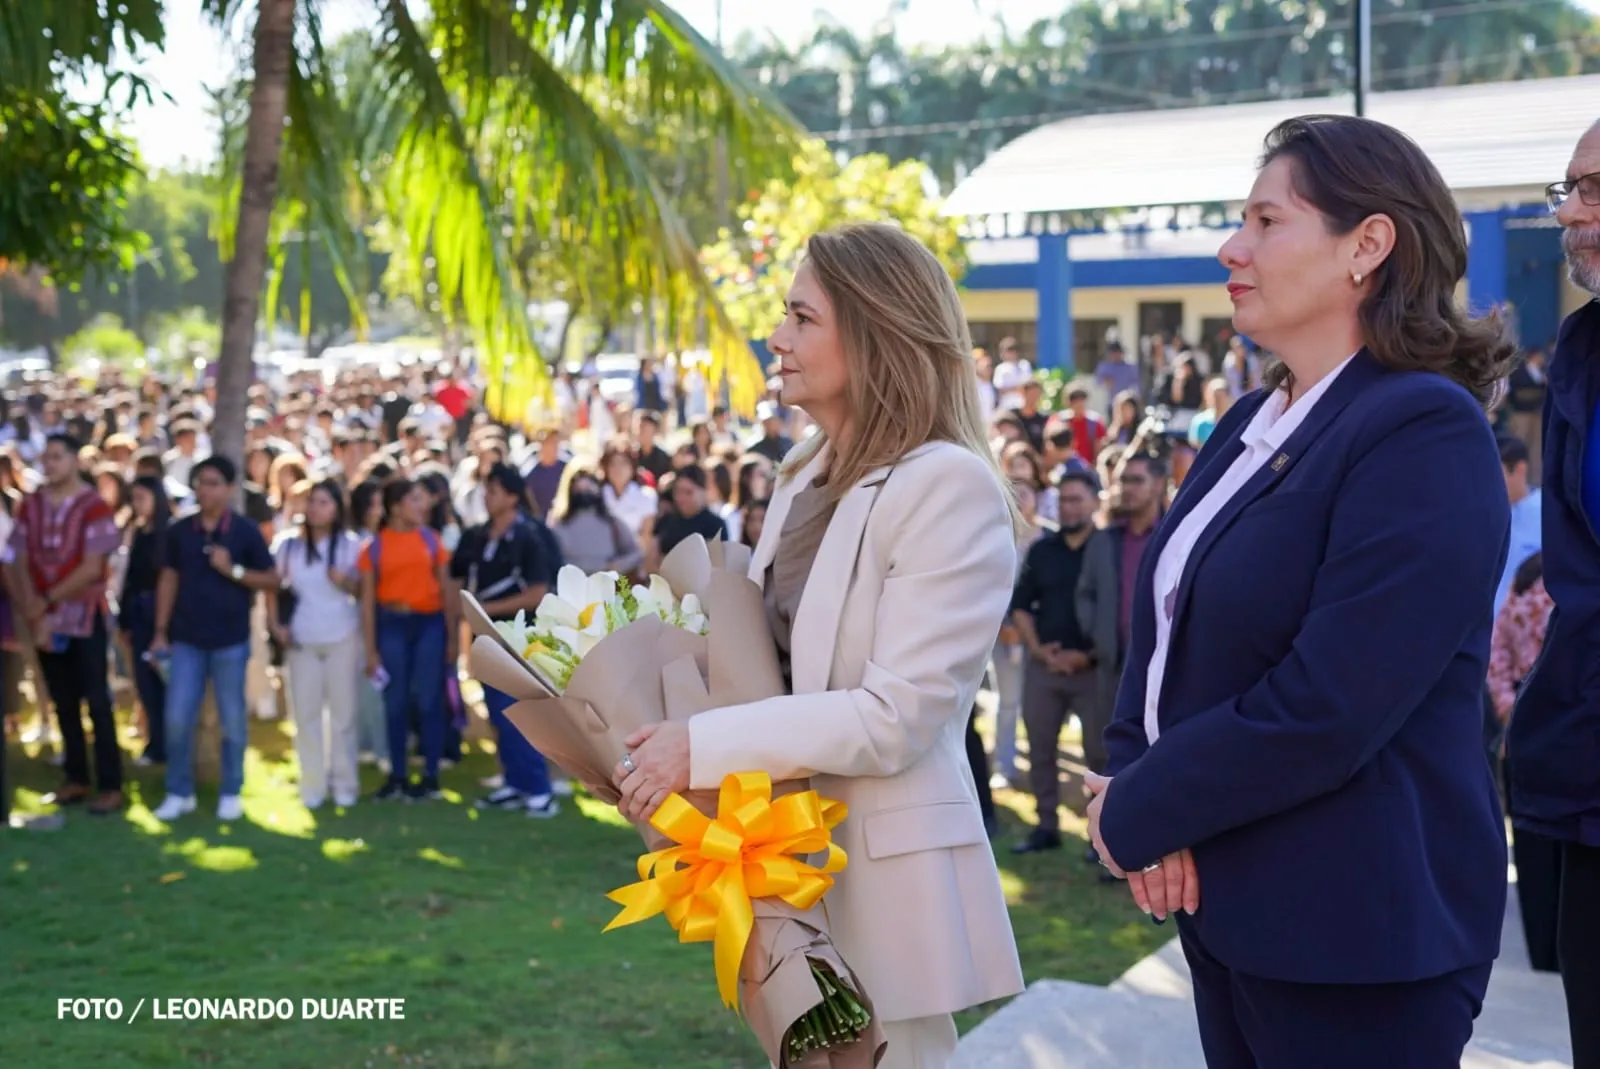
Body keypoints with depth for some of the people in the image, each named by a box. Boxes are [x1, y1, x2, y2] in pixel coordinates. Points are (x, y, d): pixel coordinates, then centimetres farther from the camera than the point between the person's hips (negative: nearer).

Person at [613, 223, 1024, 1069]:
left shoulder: (949, 486, -17)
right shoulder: (808, 475, 9)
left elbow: (896, 716, -22)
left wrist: (703, 748, -21)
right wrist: (660, 739, 0)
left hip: (883, 869, -8)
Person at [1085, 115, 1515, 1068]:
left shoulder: (1428, 433, -17)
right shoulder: (1252, 425, 10)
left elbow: (1326, 709, -24)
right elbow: (1167, 631, 11)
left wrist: (1134, 816, -13)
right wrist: (1135, 784, -8)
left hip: (1357, 929, -8)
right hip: (1225, 900, 8)